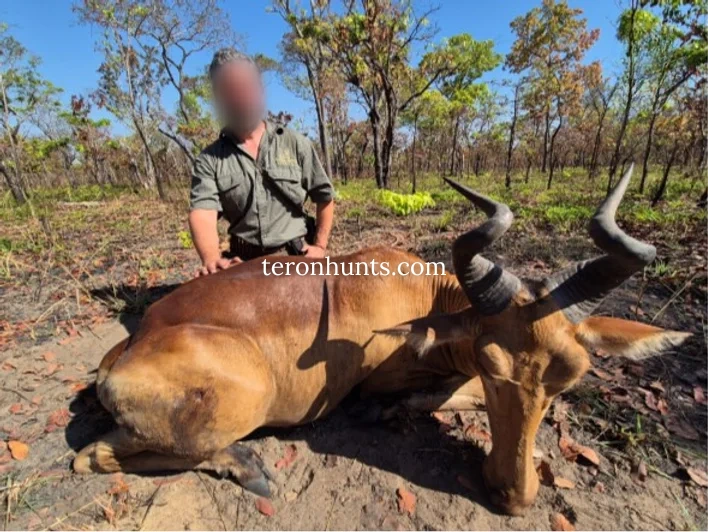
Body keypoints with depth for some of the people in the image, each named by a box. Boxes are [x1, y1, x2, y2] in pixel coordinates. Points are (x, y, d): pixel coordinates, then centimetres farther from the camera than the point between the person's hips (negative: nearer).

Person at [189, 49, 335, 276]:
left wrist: (319, 246, 0)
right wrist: (212, 260, -33)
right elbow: (202, 213, -14)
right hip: (244, 263, 1)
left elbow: (324, 198, 8)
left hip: (297, 257, 0)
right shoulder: (209, 160, 1)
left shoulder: (296, 145, 2)